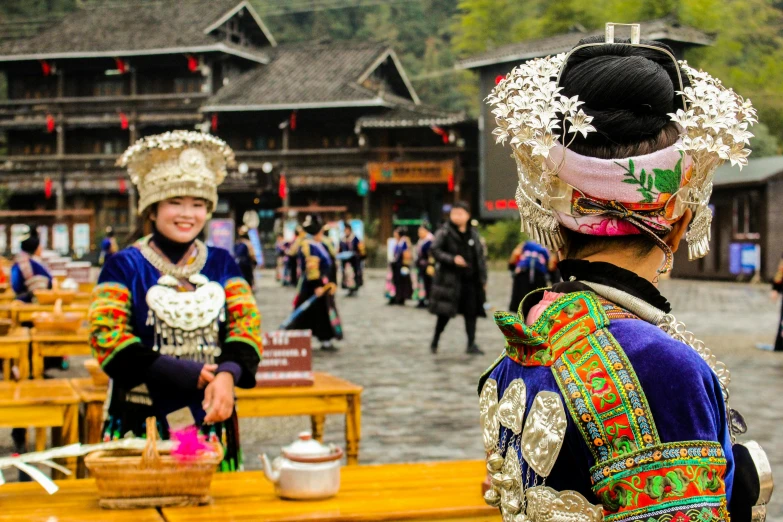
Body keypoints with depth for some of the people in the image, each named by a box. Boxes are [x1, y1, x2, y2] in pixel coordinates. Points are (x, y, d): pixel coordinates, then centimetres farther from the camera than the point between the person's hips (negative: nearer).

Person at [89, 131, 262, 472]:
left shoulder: (221, 264, 10)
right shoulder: (125, 266, 0)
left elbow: (247, 323, 1)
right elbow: (106, 335, -10)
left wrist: (227, 375, -21)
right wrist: (192, 376, -17)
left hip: (211, 420, 3)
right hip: (141, 421, -3)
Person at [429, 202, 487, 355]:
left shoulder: (473, 234, 9)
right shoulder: (445, 232, -3)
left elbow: (480, 256, 12)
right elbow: (435, 250, -9)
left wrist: (483, 279, 9)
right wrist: (452, 259, -22)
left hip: (470, 279, 4)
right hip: (450, 277, -4)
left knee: (471, 311, 3)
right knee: (445, 311, 0)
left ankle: (471, 344, 10)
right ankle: (435, 341, 17)